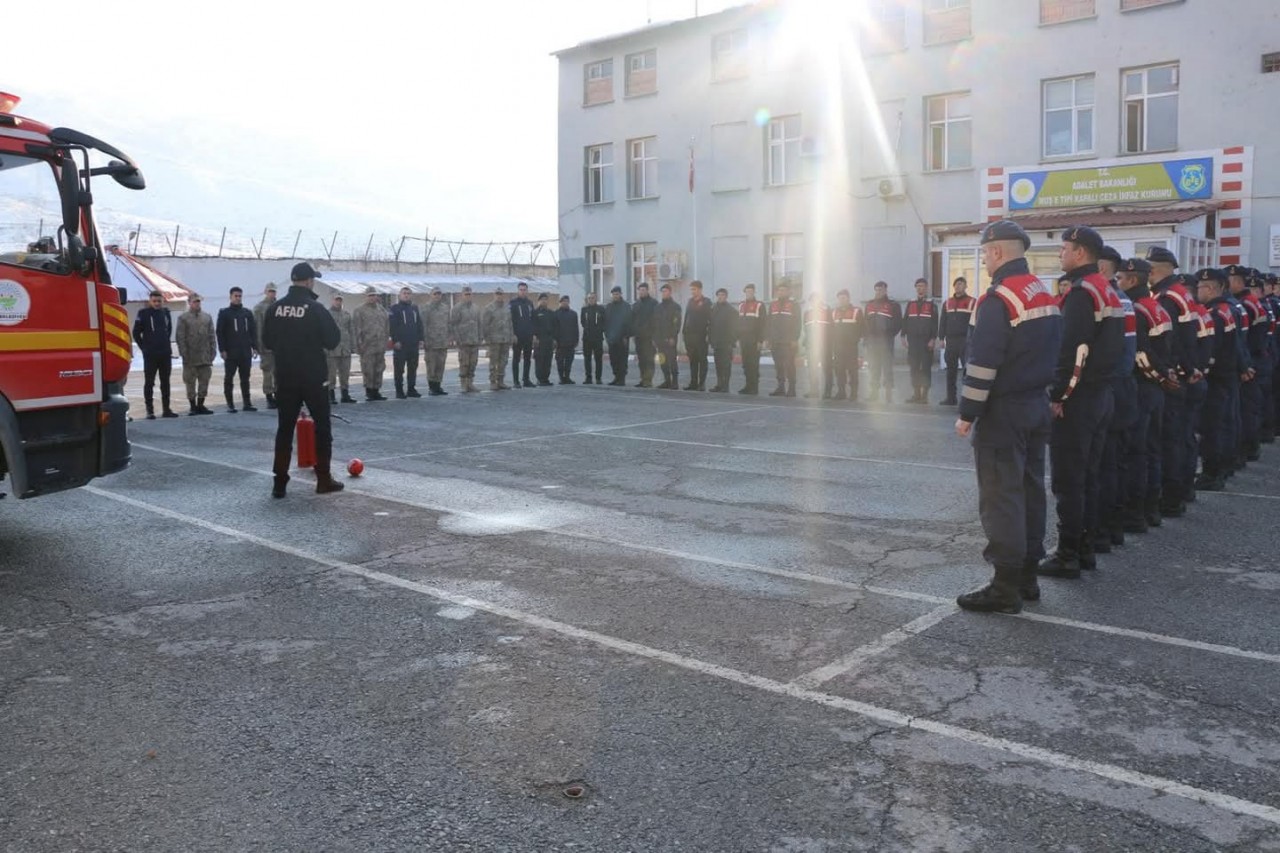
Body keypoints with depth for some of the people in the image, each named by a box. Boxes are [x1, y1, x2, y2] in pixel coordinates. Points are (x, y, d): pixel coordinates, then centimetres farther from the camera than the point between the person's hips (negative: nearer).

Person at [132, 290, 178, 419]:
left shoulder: (166, 313, 8)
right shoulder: (143, 313, -4)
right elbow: (136, 333, 0)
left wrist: (166, 345, 13)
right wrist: (144, 347, -1)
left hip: (166, 354, 4)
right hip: (150, 355, -4)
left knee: (165, 382, 9)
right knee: (149, 383, 0)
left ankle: (166, 409, 15)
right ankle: (149, 410, 4)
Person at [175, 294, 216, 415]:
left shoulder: (207, 317, 12)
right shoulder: (183, 318, 1)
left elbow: (212, 336, 12)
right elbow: (180, 337, -3)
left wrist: (212, 352, 4)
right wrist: (184, 354, -9)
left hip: (205, 357, 3)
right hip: (190, 357, -3)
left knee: (204, 380, 6)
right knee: (190, 382, 1)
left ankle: (200, 405, 15)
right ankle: (193, 406, 7)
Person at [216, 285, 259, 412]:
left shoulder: (247, 313, 11)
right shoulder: (224, 313, 1)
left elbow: (253, 330, 11)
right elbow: (220, 332, -3)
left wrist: (254, 347, 3)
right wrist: (222, 349, -10)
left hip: (246, 352, 3)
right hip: (230, 352, -3)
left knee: (245, 378, 7)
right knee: (229, 378, 2)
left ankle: (247, 403, 11)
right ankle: (230, 404, 6)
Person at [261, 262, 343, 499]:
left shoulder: (276, 308, 1)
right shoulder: (315, 308, -12)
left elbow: (267, 341, 8)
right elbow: (333, 339, -9)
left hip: (285, 378, 4)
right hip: (313, 377, -4)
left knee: (284, 428, 8)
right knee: (322, 426, 8)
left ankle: (280, 482, 6)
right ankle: (324, 479, 9)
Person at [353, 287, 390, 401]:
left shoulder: (382, 310, 16)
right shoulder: (359, 311, -1)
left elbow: (387, 326, 18)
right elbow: (357, 329, -7)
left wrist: (386, 340, 10)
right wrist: (359, 345, -12)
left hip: (380, 346, 5)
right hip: (367, 346, -5)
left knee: (379, 369, 8)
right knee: (368, 370, -4)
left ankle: (376, 390, 15)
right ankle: (369, 391, 4)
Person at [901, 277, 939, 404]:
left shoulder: (932, 305, 2)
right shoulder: (910, 304, 12)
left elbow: (935, 323, -3)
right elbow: (905, 321, 12)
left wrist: (933, 339, -10)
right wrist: (903, 336, 4)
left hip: (926, 341, -3)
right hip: (913, 341, 3)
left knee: (926, 368, -2)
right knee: (914, 368, 4)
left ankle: (925, 395, 2)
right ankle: (916, 394, 9)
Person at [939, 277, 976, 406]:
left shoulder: (972, 302, -1)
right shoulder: (947, 303, 14)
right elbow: (943, 322, 13)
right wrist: (942, 338, 6)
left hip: (965, 340, -5)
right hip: (950, 341, 5)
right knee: (951, 370, 7)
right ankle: (951, 397, 13)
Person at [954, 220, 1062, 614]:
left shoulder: (998, 299, -17)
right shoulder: (1045, 296, 12)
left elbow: (982, 364, -21)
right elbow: (1051, 352, 17)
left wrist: (967, 413, -15)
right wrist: (1040, 393, 20)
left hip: (1003, 411, -9)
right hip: (1037, 405, 9)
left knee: (1001, 496, -5)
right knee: (1030, 489, 13)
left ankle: (1005, 587, -2)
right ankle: (1027, 575, 21)